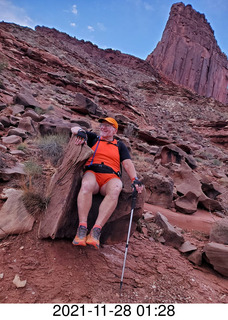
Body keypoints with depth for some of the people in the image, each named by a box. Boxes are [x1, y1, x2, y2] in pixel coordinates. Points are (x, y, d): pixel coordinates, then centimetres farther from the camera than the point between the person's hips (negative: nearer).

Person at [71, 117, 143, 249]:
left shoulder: (120, 145, 27)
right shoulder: (94, 138, 28)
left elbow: (128, 164, 15)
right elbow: (74, 129, 24)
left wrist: (135, 179, -3)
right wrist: (80, 132, -2)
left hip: (111, 177, 0)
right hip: (92, 172, 0)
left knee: (115, 190, -37)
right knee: (87, 185, -37)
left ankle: (96, 231, -40)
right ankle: (82, 228, -36)